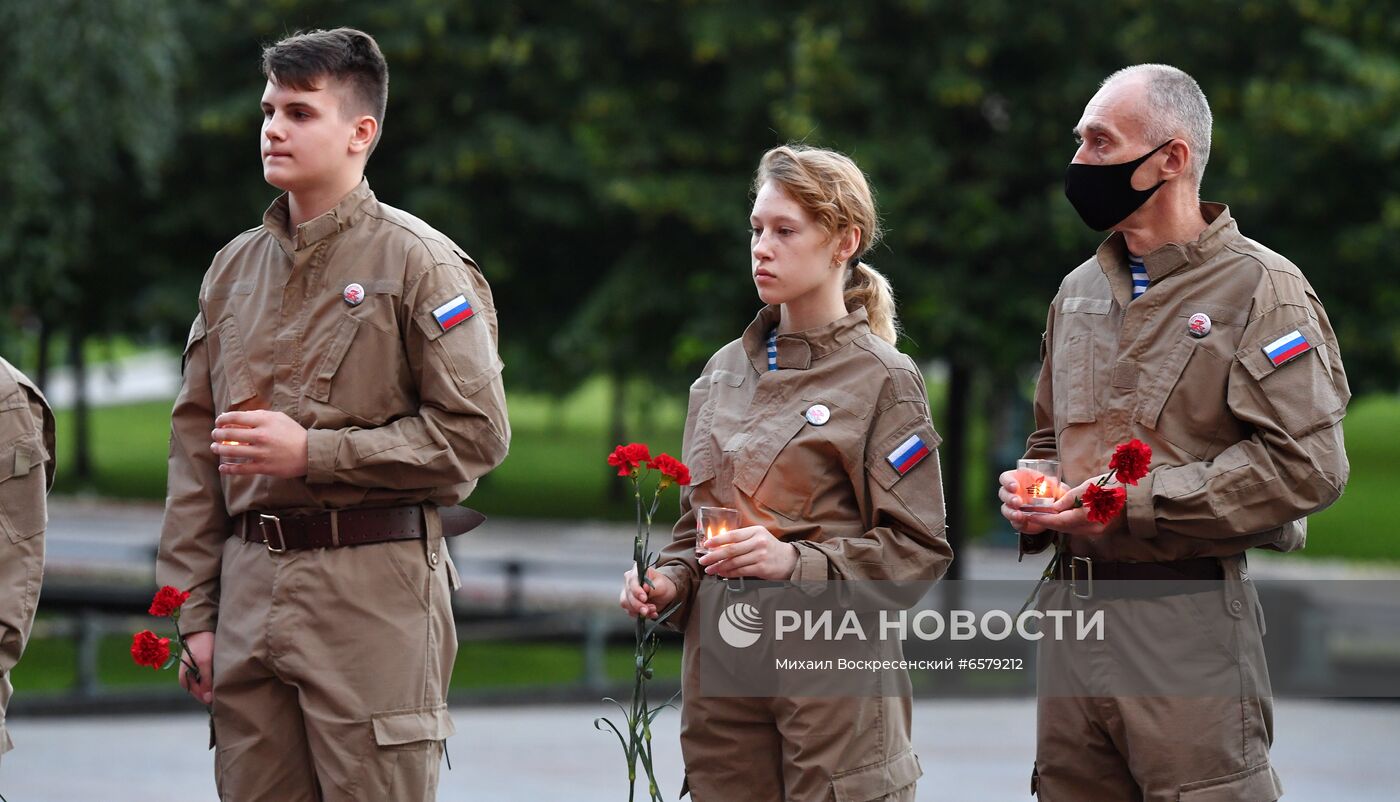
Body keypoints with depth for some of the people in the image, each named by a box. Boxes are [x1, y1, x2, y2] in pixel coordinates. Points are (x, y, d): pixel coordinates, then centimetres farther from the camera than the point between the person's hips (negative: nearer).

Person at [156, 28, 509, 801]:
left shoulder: (420, 263, -2)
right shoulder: (235, 267, 15)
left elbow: (475, 433, -8)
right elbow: (194, 447, 16)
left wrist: (312, 451, -12)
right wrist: (192, 611, 10)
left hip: (374, 587, -5)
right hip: (249, 585, 5)